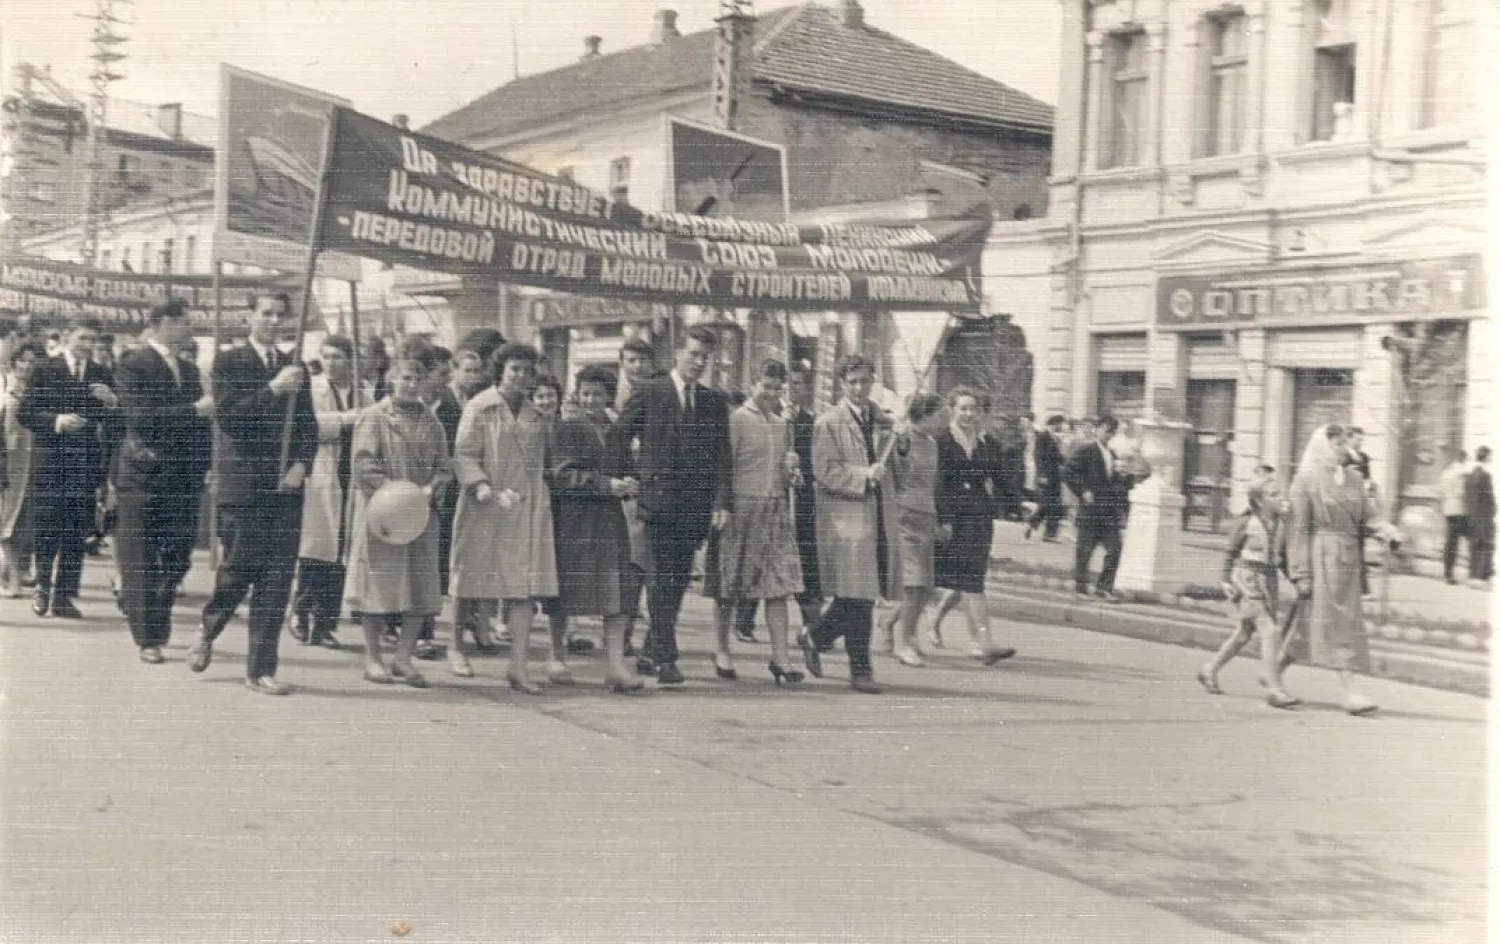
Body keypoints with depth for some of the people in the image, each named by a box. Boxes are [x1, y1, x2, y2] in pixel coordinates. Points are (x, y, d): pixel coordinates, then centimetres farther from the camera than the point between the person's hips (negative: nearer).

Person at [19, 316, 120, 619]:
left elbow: (113, 423, 8)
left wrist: (112, 403, -12)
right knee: (46, 527, 1)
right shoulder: (44, 370, 2)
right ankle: (42, 587, 20)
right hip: (50, 461, -2)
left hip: (85, 462, 2)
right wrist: (56, 421, -17)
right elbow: (26, 413, -2)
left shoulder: (102, 376, 10)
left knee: (76, 532, 2)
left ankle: (63, 596, 8)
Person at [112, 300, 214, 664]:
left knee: (176, 559, 7)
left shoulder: (188, 369, 15)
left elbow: (200, 422, 18)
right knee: (141, 562, 0)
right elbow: (140, 416, -17)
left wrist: (200, 465, 8)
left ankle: (157, 629, 23)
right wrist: (194, 409, -20)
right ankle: (147, 638, 5)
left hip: (183, 479, 6)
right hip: (145, 476, -6)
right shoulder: (135, 363, -6)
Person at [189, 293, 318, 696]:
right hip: (243, 487, -4)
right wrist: (273, 389, -20)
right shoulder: (229, 362, 0)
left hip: (285, 488, 4)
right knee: (237, 572, 0)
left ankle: (261, 669, 9)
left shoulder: (295, 370, 13)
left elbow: (308, 429, 13)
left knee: (277, 581, 2)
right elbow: (227, 416, -12)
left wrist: (301, 465, -5)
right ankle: (207, 633, 29)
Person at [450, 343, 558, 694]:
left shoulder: (535, 414, 15)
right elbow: (463, 455, -8)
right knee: (476, 585, 2)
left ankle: (518, 665, -5)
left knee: (526, 585, -5)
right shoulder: (480, 408, -1)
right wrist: (484, 489, -22)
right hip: (487, 508, -4)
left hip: (529, 508, 4)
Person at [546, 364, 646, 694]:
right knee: (565, 595, 2)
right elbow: (563, 476, -11)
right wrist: (608, 484, -16)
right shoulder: (566, 429, -1)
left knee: (617, 594, -4)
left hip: (610, 519, 5)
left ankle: (615, 667, -7)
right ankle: (555, 657, 17)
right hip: (573, 521, -4)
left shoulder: (615, 432, 15)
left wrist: (628, 484, -2)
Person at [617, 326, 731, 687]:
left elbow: (721, 456, 11)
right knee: (662, 579, -8)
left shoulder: (715, 402, 13)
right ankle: (665, 658, -7)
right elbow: (618, 437, 3)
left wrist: (720, 501, 1)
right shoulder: (648, 394, 2)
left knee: (678, 581, 6)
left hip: (696, 507, 4)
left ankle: (651, 653, 18)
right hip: (658, 500, -4)